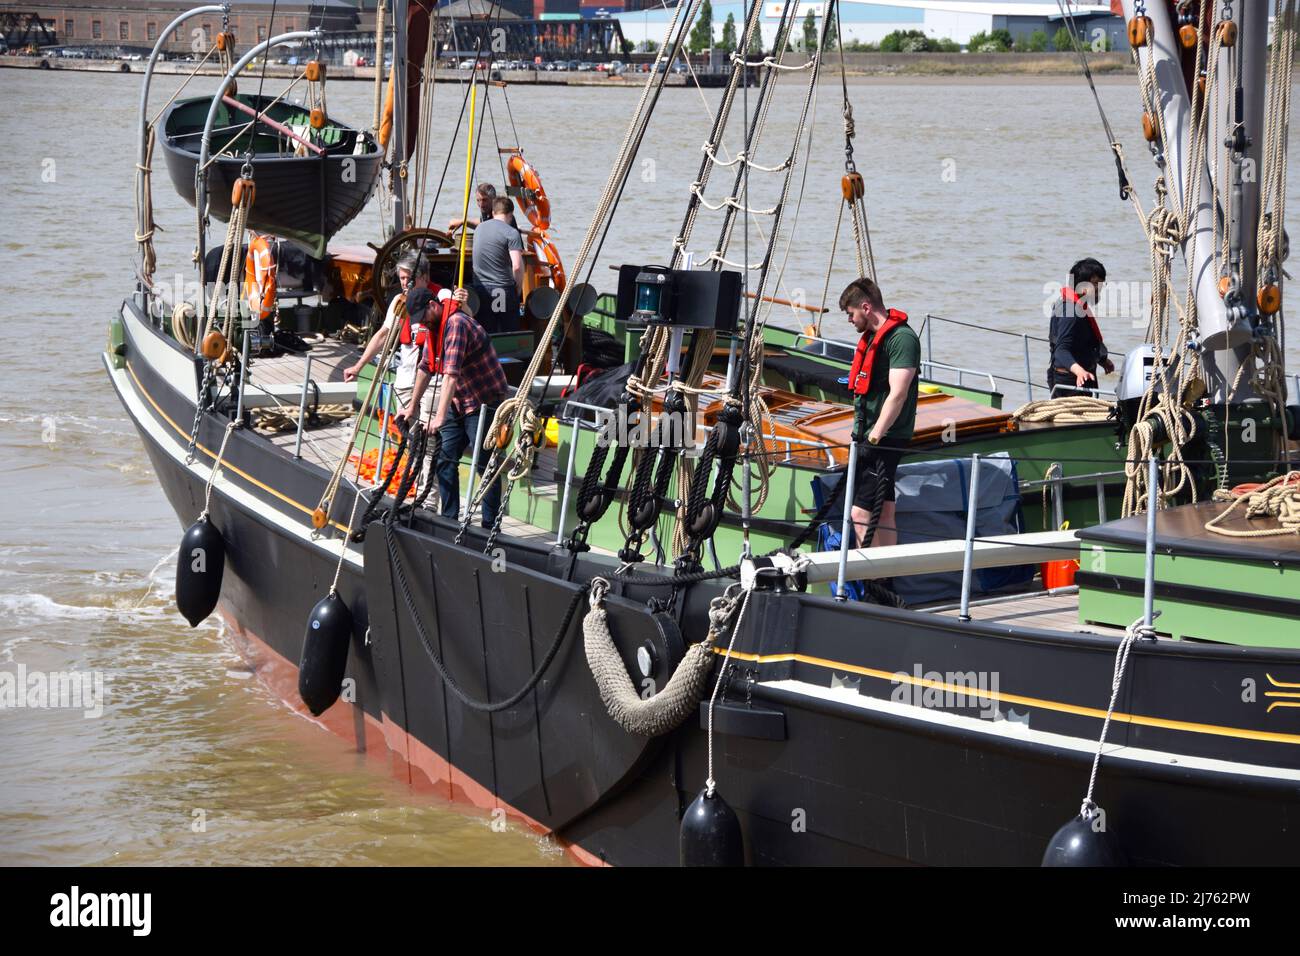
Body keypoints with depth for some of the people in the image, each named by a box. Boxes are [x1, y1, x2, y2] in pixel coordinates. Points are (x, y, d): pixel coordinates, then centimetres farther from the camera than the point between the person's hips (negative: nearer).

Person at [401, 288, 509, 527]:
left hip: (485, 402, -10)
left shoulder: (457, 324, -23)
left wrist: (440, 417, -36)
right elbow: (425, 368, 17)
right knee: (445, 458, 9)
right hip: (459, 402, 10)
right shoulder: (434, 327, 7)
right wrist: (412, 407, 20)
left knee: (485, 465, -7)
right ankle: (449, 519, 16)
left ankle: (490, 526, -4)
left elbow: (451, 374, -31)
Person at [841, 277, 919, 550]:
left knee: (861, 514, -15)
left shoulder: (902, 338, -15)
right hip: (869, 435, 10)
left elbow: (898, 394, -22)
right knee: (883, 514, 12)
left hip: (885, 438, -10)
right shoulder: (873, 336, 16)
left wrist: (875, 436, -25)